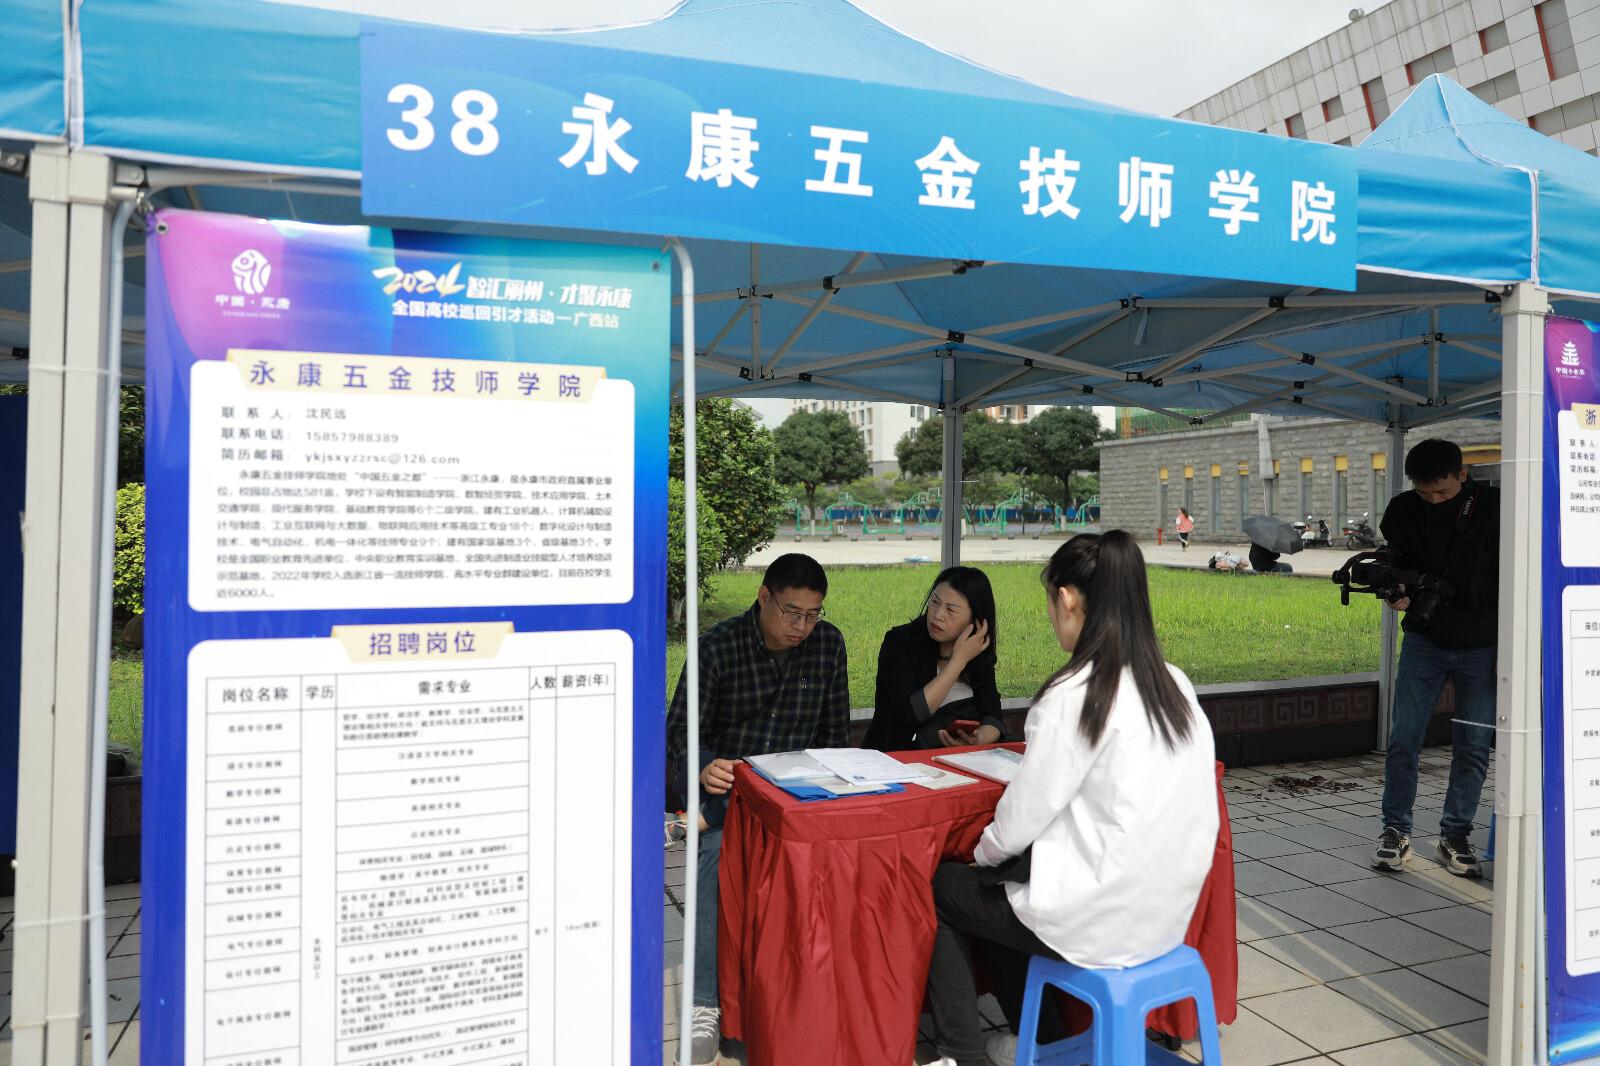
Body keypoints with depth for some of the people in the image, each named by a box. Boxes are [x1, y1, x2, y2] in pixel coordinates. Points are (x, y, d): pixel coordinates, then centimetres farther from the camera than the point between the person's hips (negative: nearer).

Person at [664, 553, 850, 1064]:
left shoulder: (828, 644, 2)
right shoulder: (718, 646, -8)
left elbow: (835, 732, 9)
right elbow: (681, 730, -12)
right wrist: (704, 768, -34)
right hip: (724, 780, -2)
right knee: (720, 848, -33)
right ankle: (706, 1003, -24)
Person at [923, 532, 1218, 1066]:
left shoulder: (1074, 695, -21)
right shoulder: (1175, 686, 2)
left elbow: (1021, 818, -16)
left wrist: (983, 853, 7)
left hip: (1103, 921, -8)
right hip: (1165, 914, 8)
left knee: (937, 887, 13)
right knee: (991, 885, 27)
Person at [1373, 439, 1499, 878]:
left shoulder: (1494, 507, -8)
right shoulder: (1403, 511, -3)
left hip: (1480, 646, -1)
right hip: (1424, 640, 1)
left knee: (1473, 748, 5)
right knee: (1402, 739, -1)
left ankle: (1454, 837, 19)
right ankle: (1396, 831, 12)